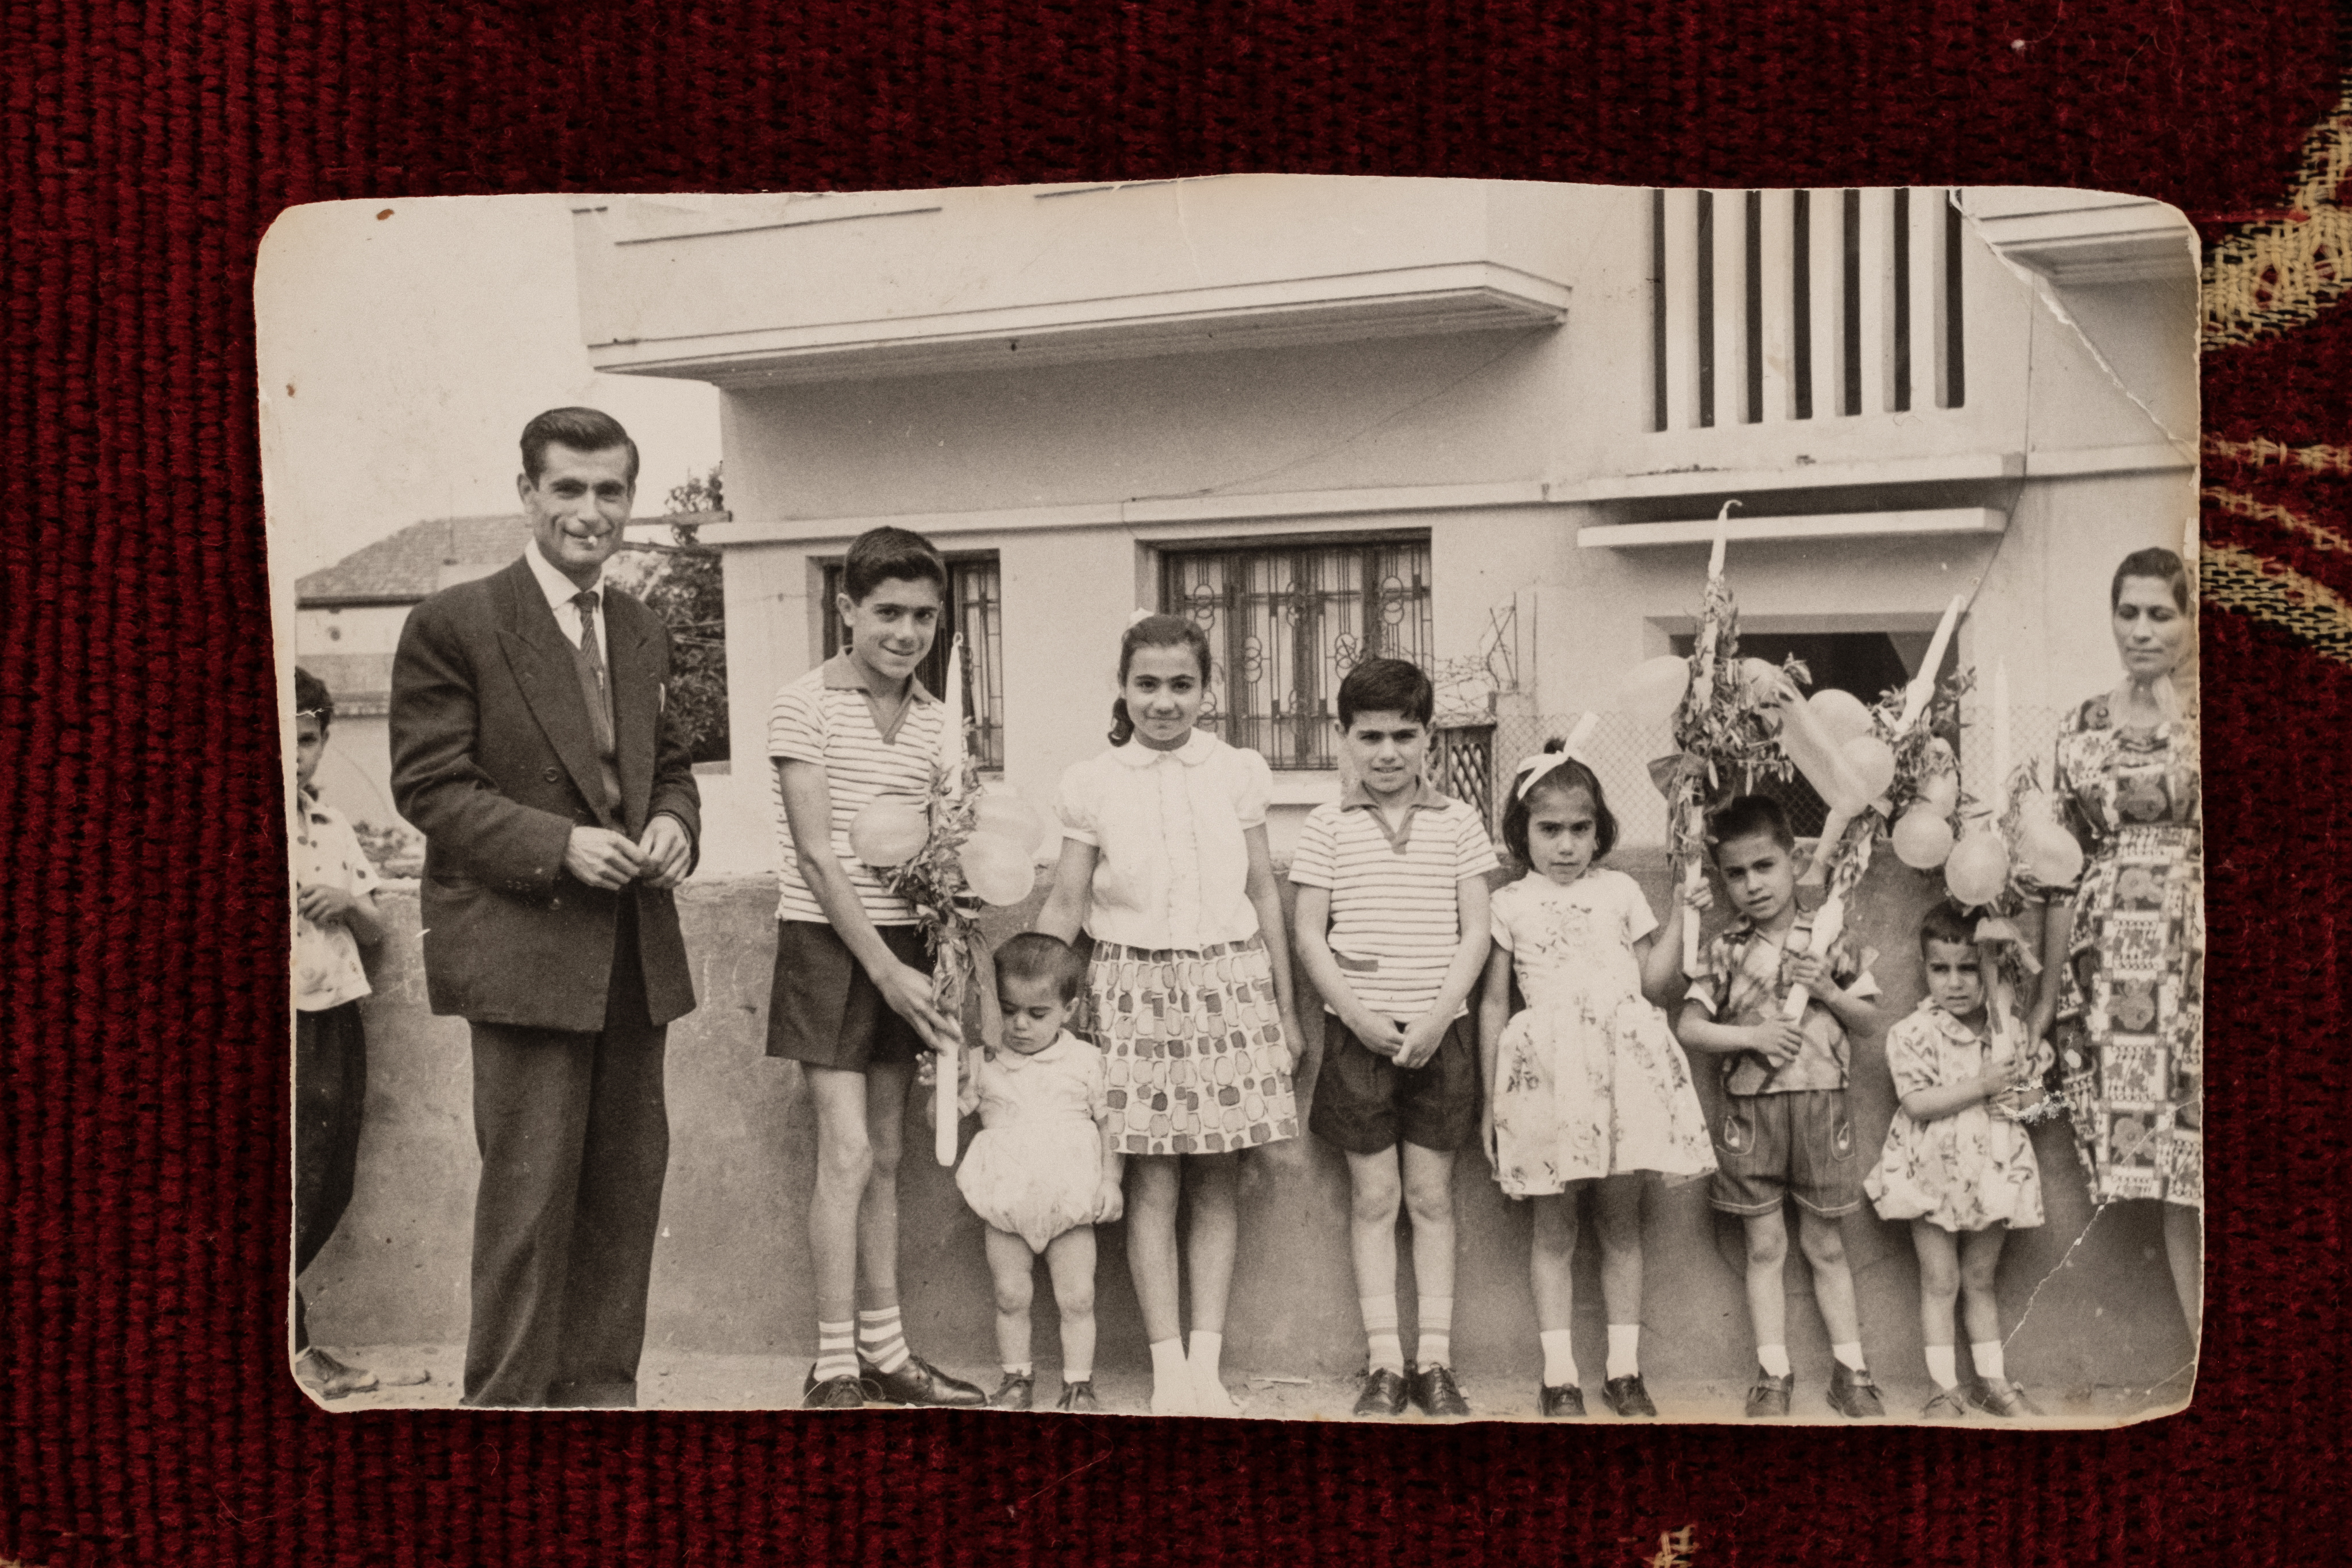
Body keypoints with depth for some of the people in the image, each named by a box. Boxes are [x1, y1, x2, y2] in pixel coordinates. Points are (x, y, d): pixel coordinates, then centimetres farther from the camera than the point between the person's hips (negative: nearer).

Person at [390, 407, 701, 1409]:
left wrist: (674, 824, -1)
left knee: (628, 1184, 12)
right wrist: (559, 845, -20)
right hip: (521, 947, -6)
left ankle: (602, 1387, 24)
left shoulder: (643, 633, 14)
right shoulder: (454, 625, -6)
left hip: (635, 951, 7)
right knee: (529, 1193, -5)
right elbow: (429, 787, -9)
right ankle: (510, 1400, 7)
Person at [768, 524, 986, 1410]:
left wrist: (921, 966, -3)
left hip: (902, 946, 6)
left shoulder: (932, 720, 8)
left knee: (886, 1156, 10)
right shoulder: (804, 706, -8)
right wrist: (885, 969, -15)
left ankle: (883, 1352, 18)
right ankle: (834, 1369, -2)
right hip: (827, 941, -5)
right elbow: (817, 853, -12)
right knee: (847, 1152, -10)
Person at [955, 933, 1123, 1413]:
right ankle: (1017, 1378, 18)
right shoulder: (985, 1065, 3)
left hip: (1070, 1205, -1)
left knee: (1077, 1299, 0)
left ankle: (1078, 1383, 11)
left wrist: (1110, 1180, -4)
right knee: (1010, 1297, 4)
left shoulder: (1085, 1060, 1)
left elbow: (1108, 1123, 5)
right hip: (1006, 1206, 1)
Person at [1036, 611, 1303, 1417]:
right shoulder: (1092, 784, 1)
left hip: (1231, 979, 1)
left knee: (1218, 1184, 4)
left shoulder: (1238, 773, 4)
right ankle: (1168, 1373, 6)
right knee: (1151, 1185, -1)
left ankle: (1206, 1367, 10)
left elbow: (1265, 894, 10)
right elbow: (1064, 906, 5)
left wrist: (1286, 1009, 11)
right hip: (1134, 986, -1)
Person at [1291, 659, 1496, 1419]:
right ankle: (1385, 1362, 9)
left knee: (1432, 1194, 6)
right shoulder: (1327, 827, 2)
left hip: (1437, 1031, 1)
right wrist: (1356, 1015, -11)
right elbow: (1310, 936, 1)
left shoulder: (1456, 822, 4)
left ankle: (1434, 1360, 12)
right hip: (1358, 1031, 0)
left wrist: (1438, 1017, -11)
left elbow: (1475, 934, 2)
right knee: (1373, 1195, 3)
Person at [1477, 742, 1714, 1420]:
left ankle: (1624, 1368, 13)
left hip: (1622, 1062, 2)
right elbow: (1494, 1003, 9)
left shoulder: (1621, 890, 13)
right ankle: (1559, 1375, 7)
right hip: (1547, 1070, -2)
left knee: (1621, 1219, 5)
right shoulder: (1509, 905, 7)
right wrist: (1490, 1100, 8)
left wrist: (1683, 910, 7)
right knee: (1554, 1226, 1)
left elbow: (1653, 979, 12)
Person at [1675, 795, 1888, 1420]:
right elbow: (1689, 1026, -3)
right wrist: (1753, 1036, -15)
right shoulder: (1726, 951, 1)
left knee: (1825, 1245, 9)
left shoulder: (1829, 940, 2)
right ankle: (1773, 1375, 13)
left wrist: (1830, 992, -10)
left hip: (1820, 1103, 0)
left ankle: (1850, 1371, 18)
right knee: (1765, 1247, 5)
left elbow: (1869, 1018, 8)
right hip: (1750, 1107, 0)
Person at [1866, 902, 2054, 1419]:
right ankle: (1945, 1388, 10)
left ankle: (1991, 1379, 26)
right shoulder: (1913, 1033, -12)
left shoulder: (2011, 1030, 1)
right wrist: (1982, 1086, -21)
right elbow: (1917, 1103, -20)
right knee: (1940, 1281, 3)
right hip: (1934, 1174, -3)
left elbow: (2034, 1094, 11)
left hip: (1994, 1171, 3)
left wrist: (2019, 1098, -11)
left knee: (1981, 1279, 15)